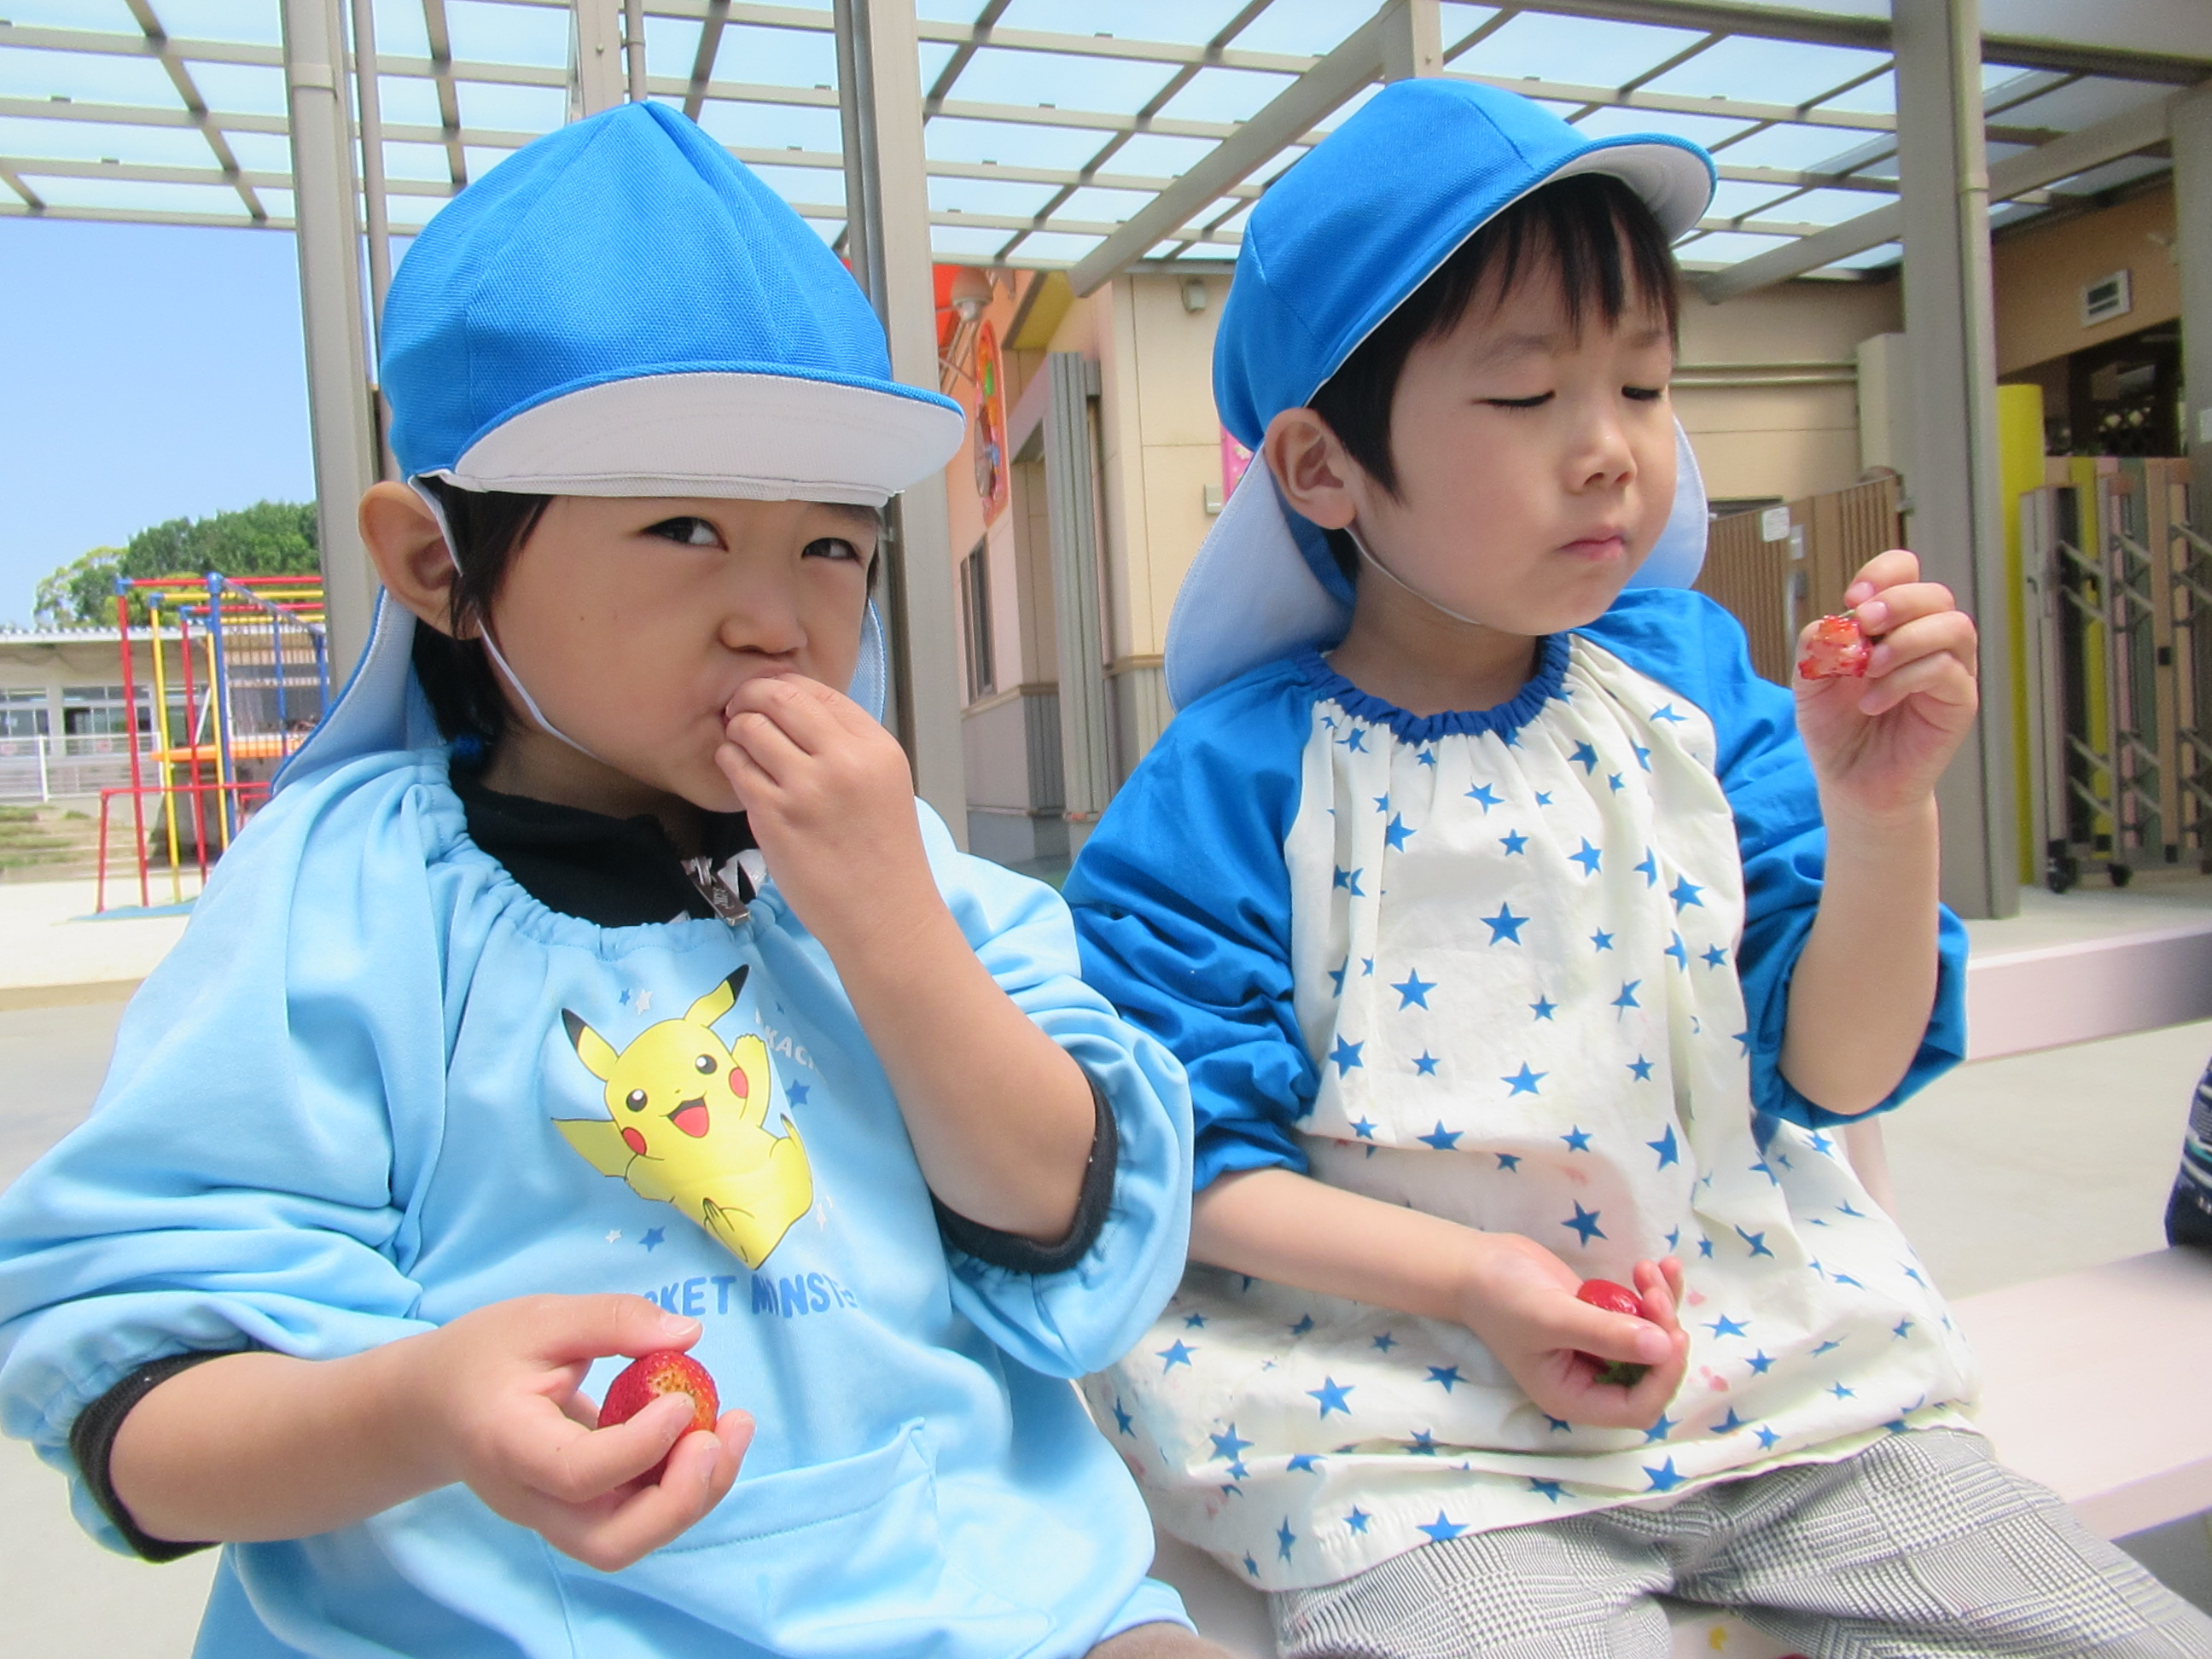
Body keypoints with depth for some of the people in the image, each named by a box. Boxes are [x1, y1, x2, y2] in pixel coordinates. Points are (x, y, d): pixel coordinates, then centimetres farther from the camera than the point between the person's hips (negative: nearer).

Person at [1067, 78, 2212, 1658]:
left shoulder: (1688, 676, 0)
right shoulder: (1235, 782, -12)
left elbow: (1839, 1070, -1)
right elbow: (1185, 1158, -9)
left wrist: (1881, 809, -17)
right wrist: (1463, 1274, -19)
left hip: (1772, 1367, 5)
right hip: (1423, 1420, -3)